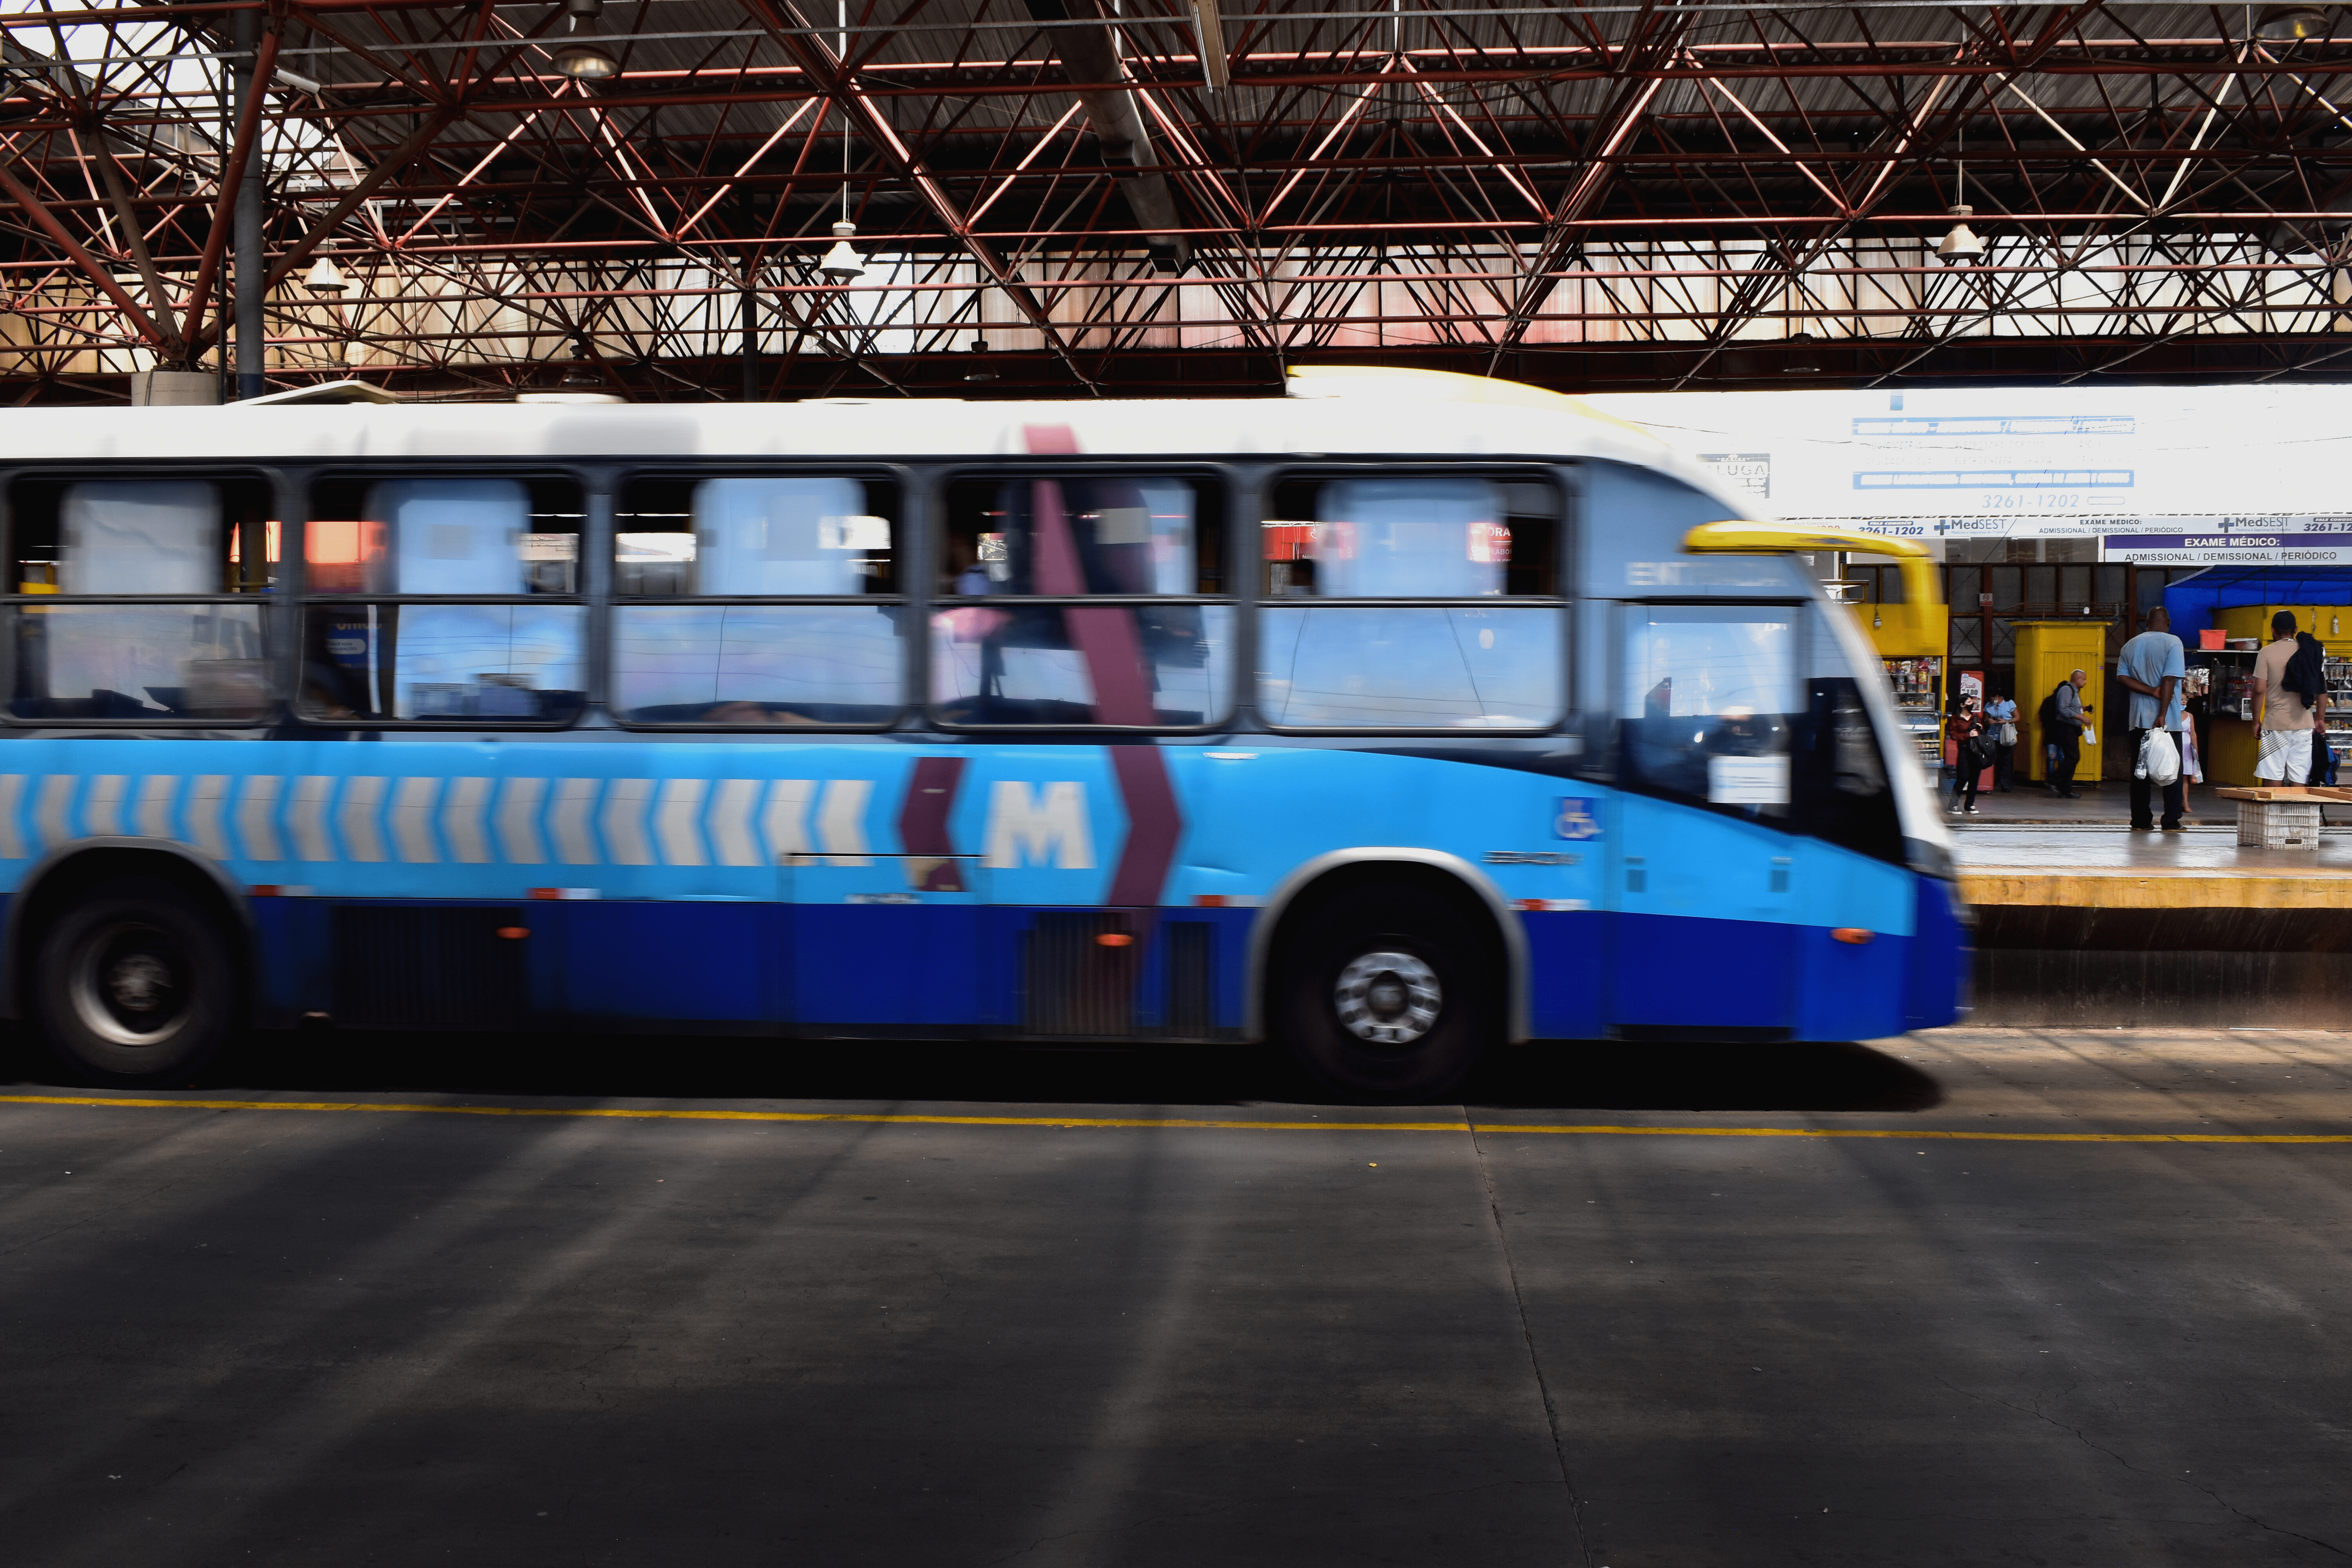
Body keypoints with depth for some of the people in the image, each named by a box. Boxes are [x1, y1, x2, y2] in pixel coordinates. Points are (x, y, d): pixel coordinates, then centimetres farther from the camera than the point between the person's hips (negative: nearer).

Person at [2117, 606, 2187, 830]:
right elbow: (2170, 680, -14)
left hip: (2138, 720, 4)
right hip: (2167, 720, -4)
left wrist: (2151, 691, -6)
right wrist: (2162, 715, -17)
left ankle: (2141, 821, 5)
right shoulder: (2172, 643, -5)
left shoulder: (2130, 645, 10)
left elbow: (2122, 677, 0)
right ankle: (2171, 822, -2)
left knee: (2140, 771, 7)